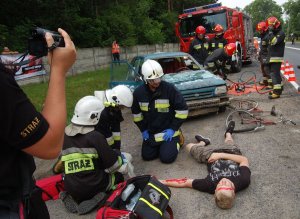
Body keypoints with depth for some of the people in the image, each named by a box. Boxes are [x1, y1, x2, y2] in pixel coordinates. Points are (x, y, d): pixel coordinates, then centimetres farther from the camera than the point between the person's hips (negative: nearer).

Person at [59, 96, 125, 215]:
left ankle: (74, 197, 11)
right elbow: (113, 165, -14)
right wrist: (118, 156, 8)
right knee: (118, 177, 20)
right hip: (92, 187, -5)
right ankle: (94, 197, 0)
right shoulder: (95, 136, -18)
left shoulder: (65, 134, -1)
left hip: (70, 188, 5)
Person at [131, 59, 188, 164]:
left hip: (168, 130, -3)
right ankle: (159, 145, 31)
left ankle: (176, 139, 18)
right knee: (147, 156, 4)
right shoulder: (138, 92, -10)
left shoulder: (169, 88, -21)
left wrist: (173, 129, -14)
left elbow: (182, 109, -15)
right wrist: (143, 129, 4)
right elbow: (136, 112, 7)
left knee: (167, 158, -10)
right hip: (150, 132, 4)